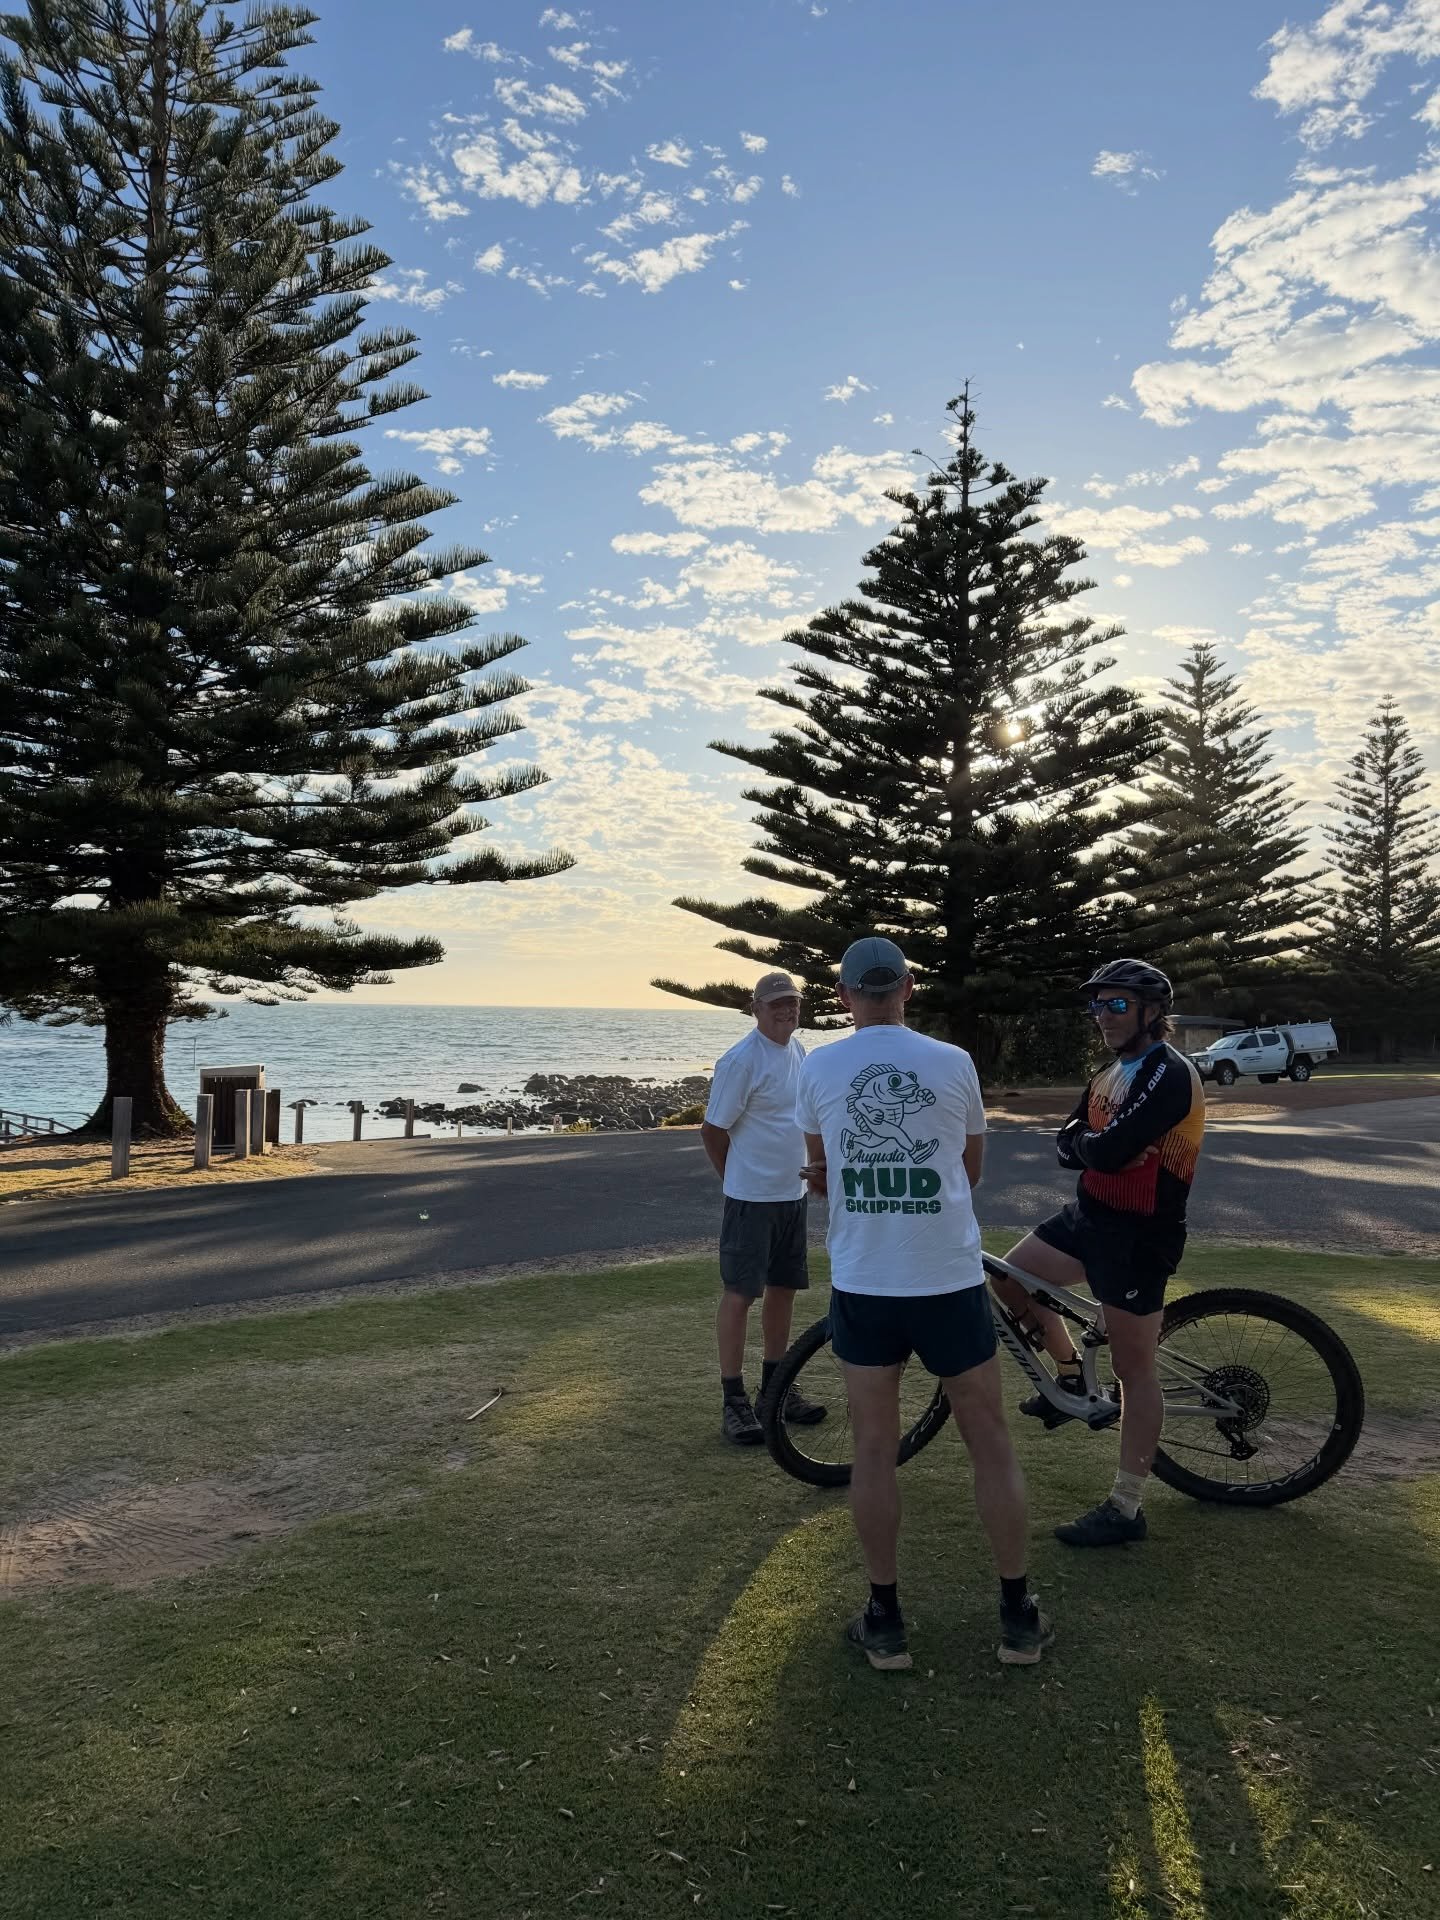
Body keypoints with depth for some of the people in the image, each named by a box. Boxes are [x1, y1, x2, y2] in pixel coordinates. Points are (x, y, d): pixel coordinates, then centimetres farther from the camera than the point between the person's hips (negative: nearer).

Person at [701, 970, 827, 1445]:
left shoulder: (798, 1051, 8)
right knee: (739, 1294, 0)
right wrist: (736, 1180, 0)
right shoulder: (741, 1061, -17)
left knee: (783, 1290, 15)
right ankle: (733, 1401, 8)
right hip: (752, 1199, -8)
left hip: (792, 1194, 8)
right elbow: (713, 1130, -12)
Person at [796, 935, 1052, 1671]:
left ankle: (884, 1620, 20)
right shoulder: (953, 1063, -4)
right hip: (950, 1283, 0)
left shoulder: (817, 1068, -3)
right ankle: (1018, 1615, 22)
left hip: (862, 1286, 0)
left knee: (874, 1451, 10)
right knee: (991, 1443, 13)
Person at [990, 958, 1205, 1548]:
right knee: (1009, 1277, 10)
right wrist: (1091, 1144, -15)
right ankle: (1070, 1377, 29)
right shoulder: (1113, 1073, 12)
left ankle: (1125, 1509, 11)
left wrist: (1085, 1141, -6)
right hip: (1090, 1216, 9)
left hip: (1139, 1235, -9)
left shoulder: (1168, 1074, -19)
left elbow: (1109, 1151, -28)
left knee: (1134, 1370, 0)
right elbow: (1066, 1146, 7)